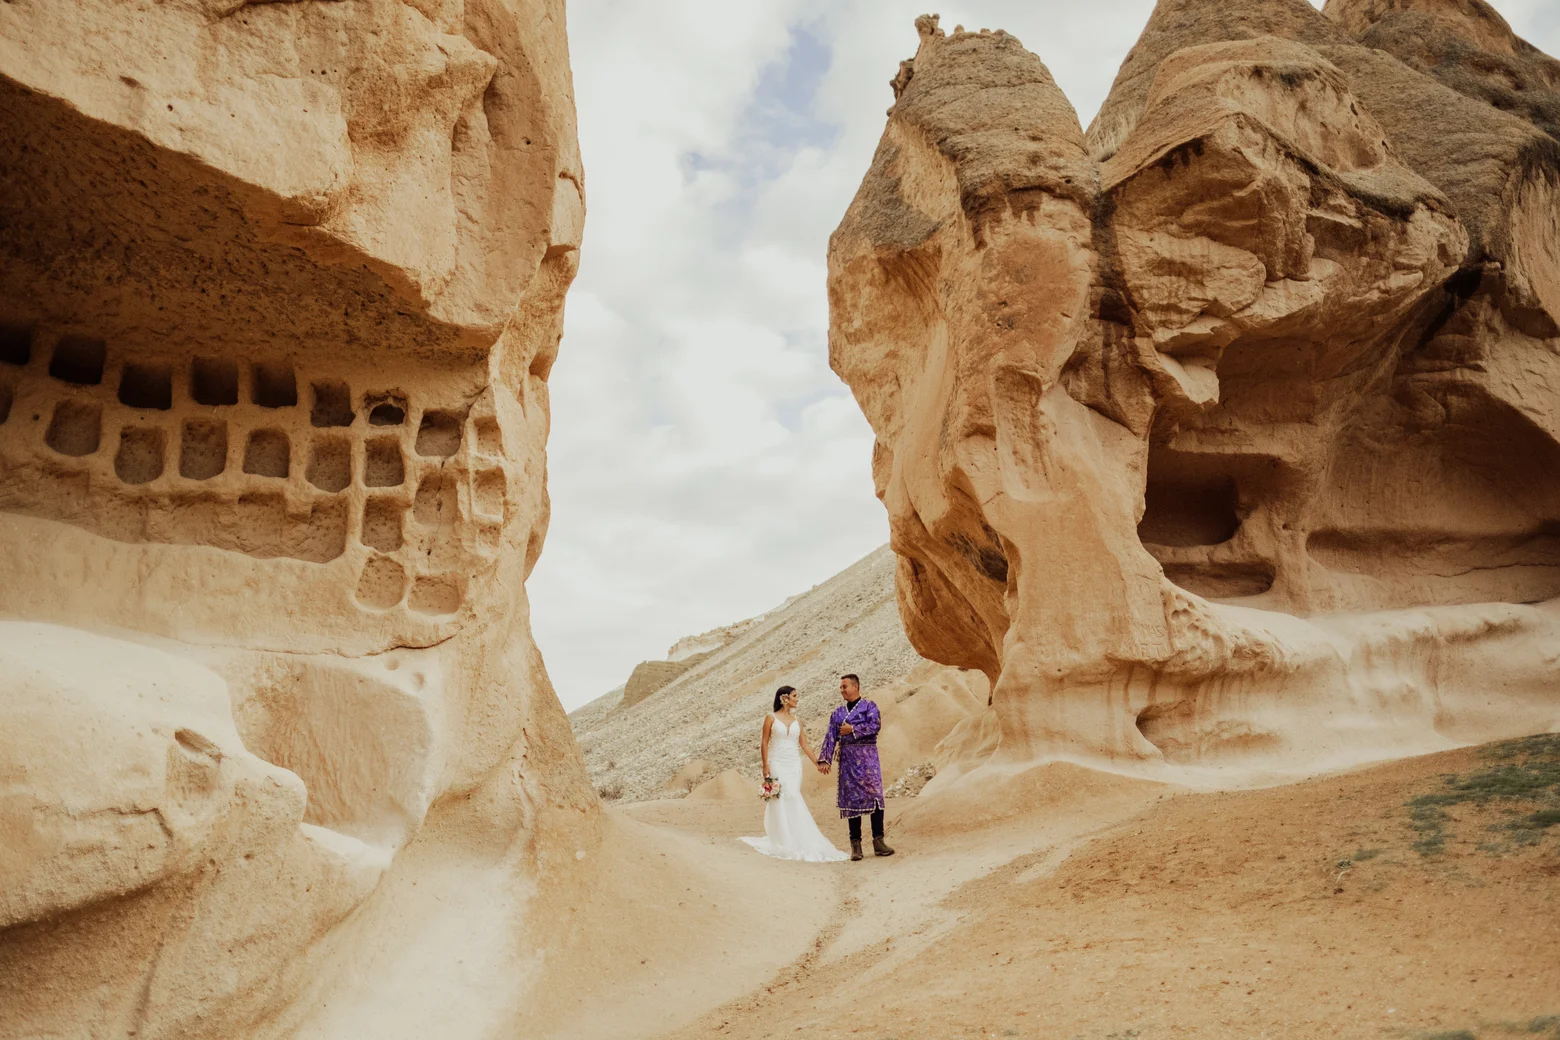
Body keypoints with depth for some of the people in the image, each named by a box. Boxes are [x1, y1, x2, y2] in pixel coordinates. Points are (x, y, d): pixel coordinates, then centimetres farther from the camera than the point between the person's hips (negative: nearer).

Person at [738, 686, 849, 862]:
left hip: (794, 765, 4)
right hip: (778, 764, -4)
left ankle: (792, 841, 9)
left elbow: (804, 744, 10)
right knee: (783, 802, -6)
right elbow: (764, 743, -3)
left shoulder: (796, 720, 10)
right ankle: (786, 842, 1)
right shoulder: (771, 718, -2)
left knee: (792, 801, 2)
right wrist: (765, 766, -10)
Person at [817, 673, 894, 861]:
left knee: (874, 795, -9)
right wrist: (824, 759, -2)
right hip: (847, 758, 3)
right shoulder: (838, 712, 15)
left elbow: (876, 725, -13)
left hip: (867, 756, -3)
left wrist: (852, 729, -9)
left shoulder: (869, 706, 4)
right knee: (852, 799, 3)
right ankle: (855, 844, 7)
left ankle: (878, 841, -4)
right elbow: (831, 738, 9)